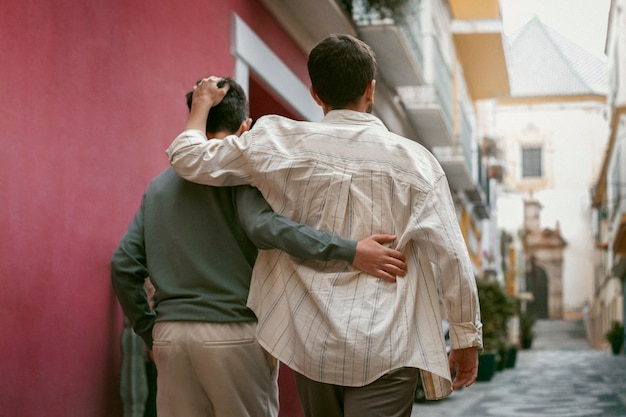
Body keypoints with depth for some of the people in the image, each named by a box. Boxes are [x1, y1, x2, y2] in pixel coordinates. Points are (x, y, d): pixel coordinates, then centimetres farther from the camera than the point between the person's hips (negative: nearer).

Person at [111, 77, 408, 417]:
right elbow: (262, 225, -22)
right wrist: (349, 251, -26)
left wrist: (149, 332, 19)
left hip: (169, 335, 5)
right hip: (233, 331, -5)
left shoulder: (159, 185, 16)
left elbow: (123, 266, 12)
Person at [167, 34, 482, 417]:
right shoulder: (414, 160, -4)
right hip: (386, 348, -3)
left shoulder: (283, 144, -1)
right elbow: (451, 256, -4)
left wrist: (202, 104, 25)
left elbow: (190, 159, 6)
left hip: (312, 343, 3)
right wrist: (468, 338, 6)